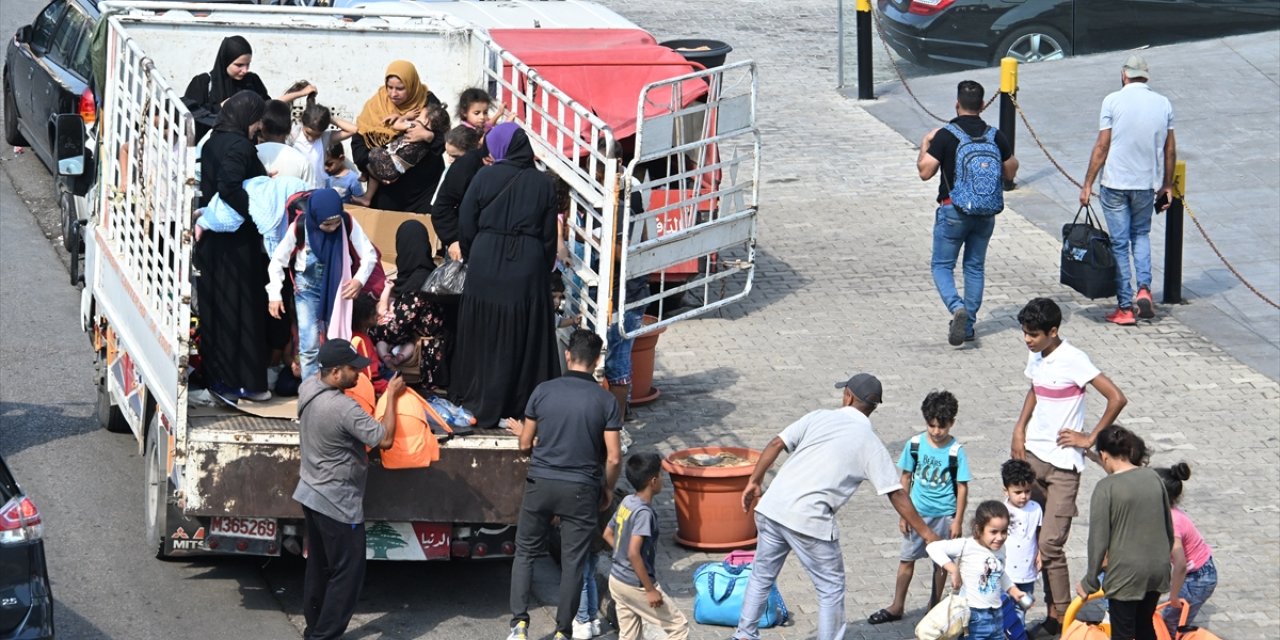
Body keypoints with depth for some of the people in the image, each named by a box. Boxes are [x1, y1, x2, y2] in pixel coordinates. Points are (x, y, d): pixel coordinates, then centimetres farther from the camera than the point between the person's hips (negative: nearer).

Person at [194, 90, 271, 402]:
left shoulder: (214, 142, 11)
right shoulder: (238, 146, -16)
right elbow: (229, 187, -29)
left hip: (212, 239, 9)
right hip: (236, 242, -9)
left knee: (215, 307, 12)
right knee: (241, 307, -2)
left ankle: (216, 376, 18)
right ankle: (242, 381, 2)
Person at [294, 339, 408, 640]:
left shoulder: (308, 387, -2)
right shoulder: (344, 409, -28)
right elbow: (385, 439, -21)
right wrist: (391, 396, -12)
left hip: (312, 494, 9)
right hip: (338, 503, -9)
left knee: (318, 567, 19)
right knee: (347, 573, 1)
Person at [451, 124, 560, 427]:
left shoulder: (484, 178, -6)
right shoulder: (542, 184, -1)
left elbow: (466, 226, -2)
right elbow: (549, 236, 2)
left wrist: (470, 259, 13)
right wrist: (544, 269, 13)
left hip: (485, 265, -1)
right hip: (528, 269, 1)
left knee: (484, 335, 10)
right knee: (524, 338, 9)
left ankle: (482, 405, 16)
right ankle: (523, 403, 14)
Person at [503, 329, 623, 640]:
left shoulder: (543, 391, -4)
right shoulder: (605, 401, -7)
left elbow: (526, 445, 3)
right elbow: (614, 458, -8)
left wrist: (521, 431, 26)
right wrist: (608, 489, 9)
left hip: (541, 483, 1)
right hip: (581, 490, -1)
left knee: (525, 553, 14)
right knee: (573, 562, 7)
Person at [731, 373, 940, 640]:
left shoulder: (818, 417, 10)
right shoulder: (870, 443, 2)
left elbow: (776, 444, 3)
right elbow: (896, 494, -1)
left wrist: (754, 482, 14)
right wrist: (926, 533, 3)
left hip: (772, 508, 4)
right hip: (810, 522, -4)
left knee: (762, 575, 22)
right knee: (831, 588, 10)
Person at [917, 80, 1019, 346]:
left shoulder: (946, 135, -13)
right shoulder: (995, 137, -1)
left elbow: (925, 172, -12)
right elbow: (1010, 173, 6)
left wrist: (925, 145, 5)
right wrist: (1011, 155, 25)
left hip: (954, 211, -4)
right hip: (986, 214, 4)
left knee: (942, 265, 6)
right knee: (975, 267, 15)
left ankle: (957, 308, -19)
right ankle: (968, 325, 18)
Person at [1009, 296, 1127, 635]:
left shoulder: (1072, 360, -17)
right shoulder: (1035, 356, 7)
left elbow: (1117, 399, -20)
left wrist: (1090, 438, -13)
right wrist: (1019, 429, 12)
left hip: (1062, 463, -8)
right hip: (1032, 454, 8)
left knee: (1050, 544, -9)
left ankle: (1060, 617, 2)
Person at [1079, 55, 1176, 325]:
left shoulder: (1113, 101, -8)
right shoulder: (1163, 104, 2)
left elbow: (1102, 146, -9)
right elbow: (1170, 150, 6)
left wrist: (1088, 184, -3)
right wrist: (1167, 186, 17)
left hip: (1115, 183, -3)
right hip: (1147, 183, 3)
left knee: (1119, 243, 4)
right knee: (1141, 234, 23)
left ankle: (1125, 307, 5)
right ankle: (1144, 288, 3)